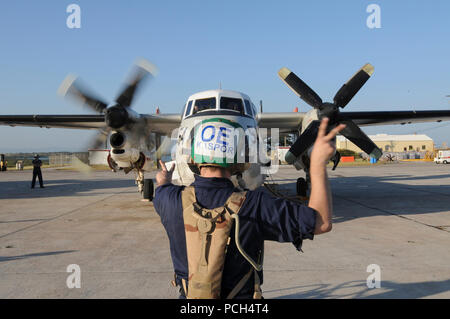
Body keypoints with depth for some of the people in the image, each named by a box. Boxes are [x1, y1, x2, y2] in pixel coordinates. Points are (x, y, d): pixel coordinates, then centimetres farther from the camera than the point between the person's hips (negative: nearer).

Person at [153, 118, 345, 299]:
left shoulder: (175, 200, -16)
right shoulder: (254, 206, -24)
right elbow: (322, 223, -17)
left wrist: (164, 181, 37)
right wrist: (318, 162, -16)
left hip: (188, 295, 2)